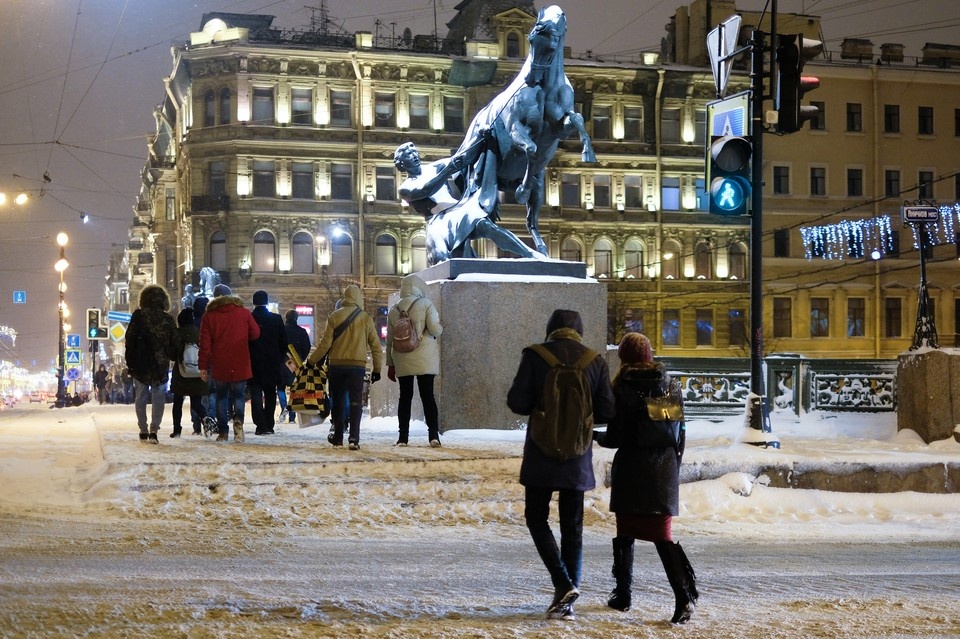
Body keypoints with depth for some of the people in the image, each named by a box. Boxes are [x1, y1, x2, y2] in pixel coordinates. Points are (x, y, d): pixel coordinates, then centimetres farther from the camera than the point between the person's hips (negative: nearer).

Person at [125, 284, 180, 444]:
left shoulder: (138, 315, -4)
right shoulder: (168, 319, 0)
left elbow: (130, 339, -5)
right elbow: (175, 344, 3)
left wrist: (130, 362, 2)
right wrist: (171, 357, 18)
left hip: (141, 364, 0)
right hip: (161, 365, 0)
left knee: (141, 397, 11)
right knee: (158, 398, 5)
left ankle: (143, 431, 11)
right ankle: (153, 430, -5)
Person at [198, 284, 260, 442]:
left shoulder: (209, 316, -1)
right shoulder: (244, 313, 0)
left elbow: (205, 343, -3)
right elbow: (255, 334, 5)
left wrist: (203, 366, 1)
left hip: (219, 365, 0)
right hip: (240, 365, 0)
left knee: (221, 397, 12)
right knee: (239, 395, 9)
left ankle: (223, 431, 7)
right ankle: (238, 420, -18)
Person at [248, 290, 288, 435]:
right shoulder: (276, 319, -1)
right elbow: (284, 343, 2)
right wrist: (280, 360, 13)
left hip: (254, 364, -2)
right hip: (272, 364, 2)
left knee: (256, 395, 0)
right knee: (270, 396, 12)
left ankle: (261, 425, -10)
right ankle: (269, 425, 11)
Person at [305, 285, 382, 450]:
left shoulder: (334, 316, 0)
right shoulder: (366, 318, 1)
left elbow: (325, 343, -2)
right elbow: (375, 345, 3)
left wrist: (311, 360, 9)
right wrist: (377, 369, 10)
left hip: (336, 364, 1)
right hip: (358, 365, -1)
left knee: (337, 401, 13)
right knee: (355, 402, -1)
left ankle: (338, 436, 19)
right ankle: (354, 438, -13)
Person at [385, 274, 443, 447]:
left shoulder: (394, 310, 10)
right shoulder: (425, 304, -3)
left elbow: (390, 340, 13)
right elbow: (435, 329, -11)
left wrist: (390, 364, 18)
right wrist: (439, 327, 13)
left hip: (402, 361, 3)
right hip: (424, 359, -3)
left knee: (405, 397, 8)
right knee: (428, 395, -1)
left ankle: (403, 436, 6)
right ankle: (433, 434, -8)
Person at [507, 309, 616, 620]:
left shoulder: (535, 355, -6)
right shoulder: (596, 361, 0)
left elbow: (517, 401, -9)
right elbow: (606, 412, -2)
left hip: (542, 454, -2)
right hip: (577, 457, 2)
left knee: (536, 517, 11)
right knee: (572, 526, 11)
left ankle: (563, 584, -6)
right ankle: (566, 603, 11)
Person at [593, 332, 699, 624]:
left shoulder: (622, 390, -8)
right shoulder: (671, 387, 5)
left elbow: (615, 438, -9)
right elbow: (680, 434, 8)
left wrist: (595, 436, 12)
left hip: (631, 472, -3)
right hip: (664, 472, 3)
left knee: (625, 533, 12)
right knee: (662, 535, 3)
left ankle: (622, 594, 19)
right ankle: (684, 594, -16)